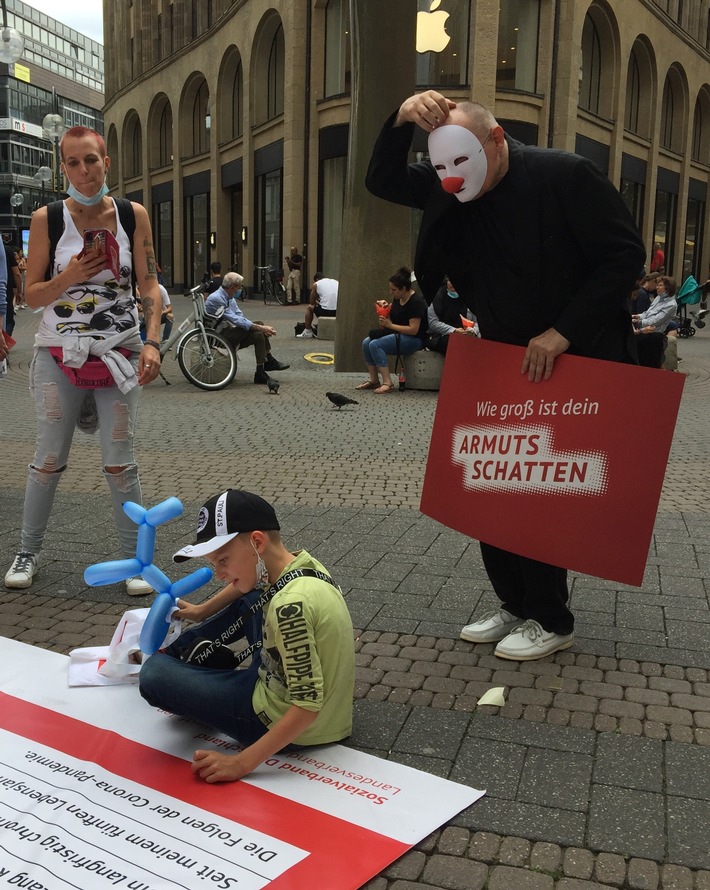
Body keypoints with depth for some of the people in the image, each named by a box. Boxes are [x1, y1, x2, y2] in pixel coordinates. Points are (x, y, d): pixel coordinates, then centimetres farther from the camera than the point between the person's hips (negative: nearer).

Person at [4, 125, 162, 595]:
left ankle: (136, 556, 15)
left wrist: (152, 342, -14)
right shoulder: (47, 219, -2)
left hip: (119, 353, 0)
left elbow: (150, 285, -2)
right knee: (49, 459, 6)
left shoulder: (133, 215, 0)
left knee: (120, 463, 2)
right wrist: (67, 278, -19)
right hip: (60, 353, 0)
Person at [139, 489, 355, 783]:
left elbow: (308, 705, -31)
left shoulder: (289, 606, -34)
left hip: (283, 724, -9)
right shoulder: (301, 561, -7)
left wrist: (242, 763, -28)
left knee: (155, 675, -12)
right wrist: (202, 611, 22)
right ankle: (177, 649, 32)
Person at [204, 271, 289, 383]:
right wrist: (260, 328, -24)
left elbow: (240, 316, 7)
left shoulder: (230, 298, 10)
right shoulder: (216, 299, -20)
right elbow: (236, 320, -25)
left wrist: (262, 328, -8)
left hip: (228, 334, 9)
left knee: (258, 334, -11)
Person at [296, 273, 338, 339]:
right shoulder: (336, 282, 21)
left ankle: (307, 332, 25)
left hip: (325, 311, -5)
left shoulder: (316, 284, 8)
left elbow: (312, 302, 15)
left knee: (309, 307, 25)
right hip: (337, 312, 5)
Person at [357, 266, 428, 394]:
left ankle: (388, 383, -26)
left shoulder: (416, 302, -18)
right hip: (398, 335, 10)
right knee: (366, 342, -8)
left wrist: (390, 325, -18)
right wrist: (385, 307, 1)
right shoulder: (397, 298, 9)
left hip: (414, 339, -9)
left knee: (375, 345, -25)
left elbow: (413, 330, -23)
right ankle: (374, 380, -4)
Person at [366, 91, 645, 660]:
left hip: (577, 361, -7)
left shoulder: (564, 176, -18)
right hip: (506, 361, 7)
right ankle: (517, 605, 24)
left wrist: (562, 331, -23)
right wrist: (402, 122, -17)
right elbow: (383, 182, 2)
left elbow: (626, 254, -17)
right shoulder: (449, 188, 1)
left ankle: (550, 620, 14)